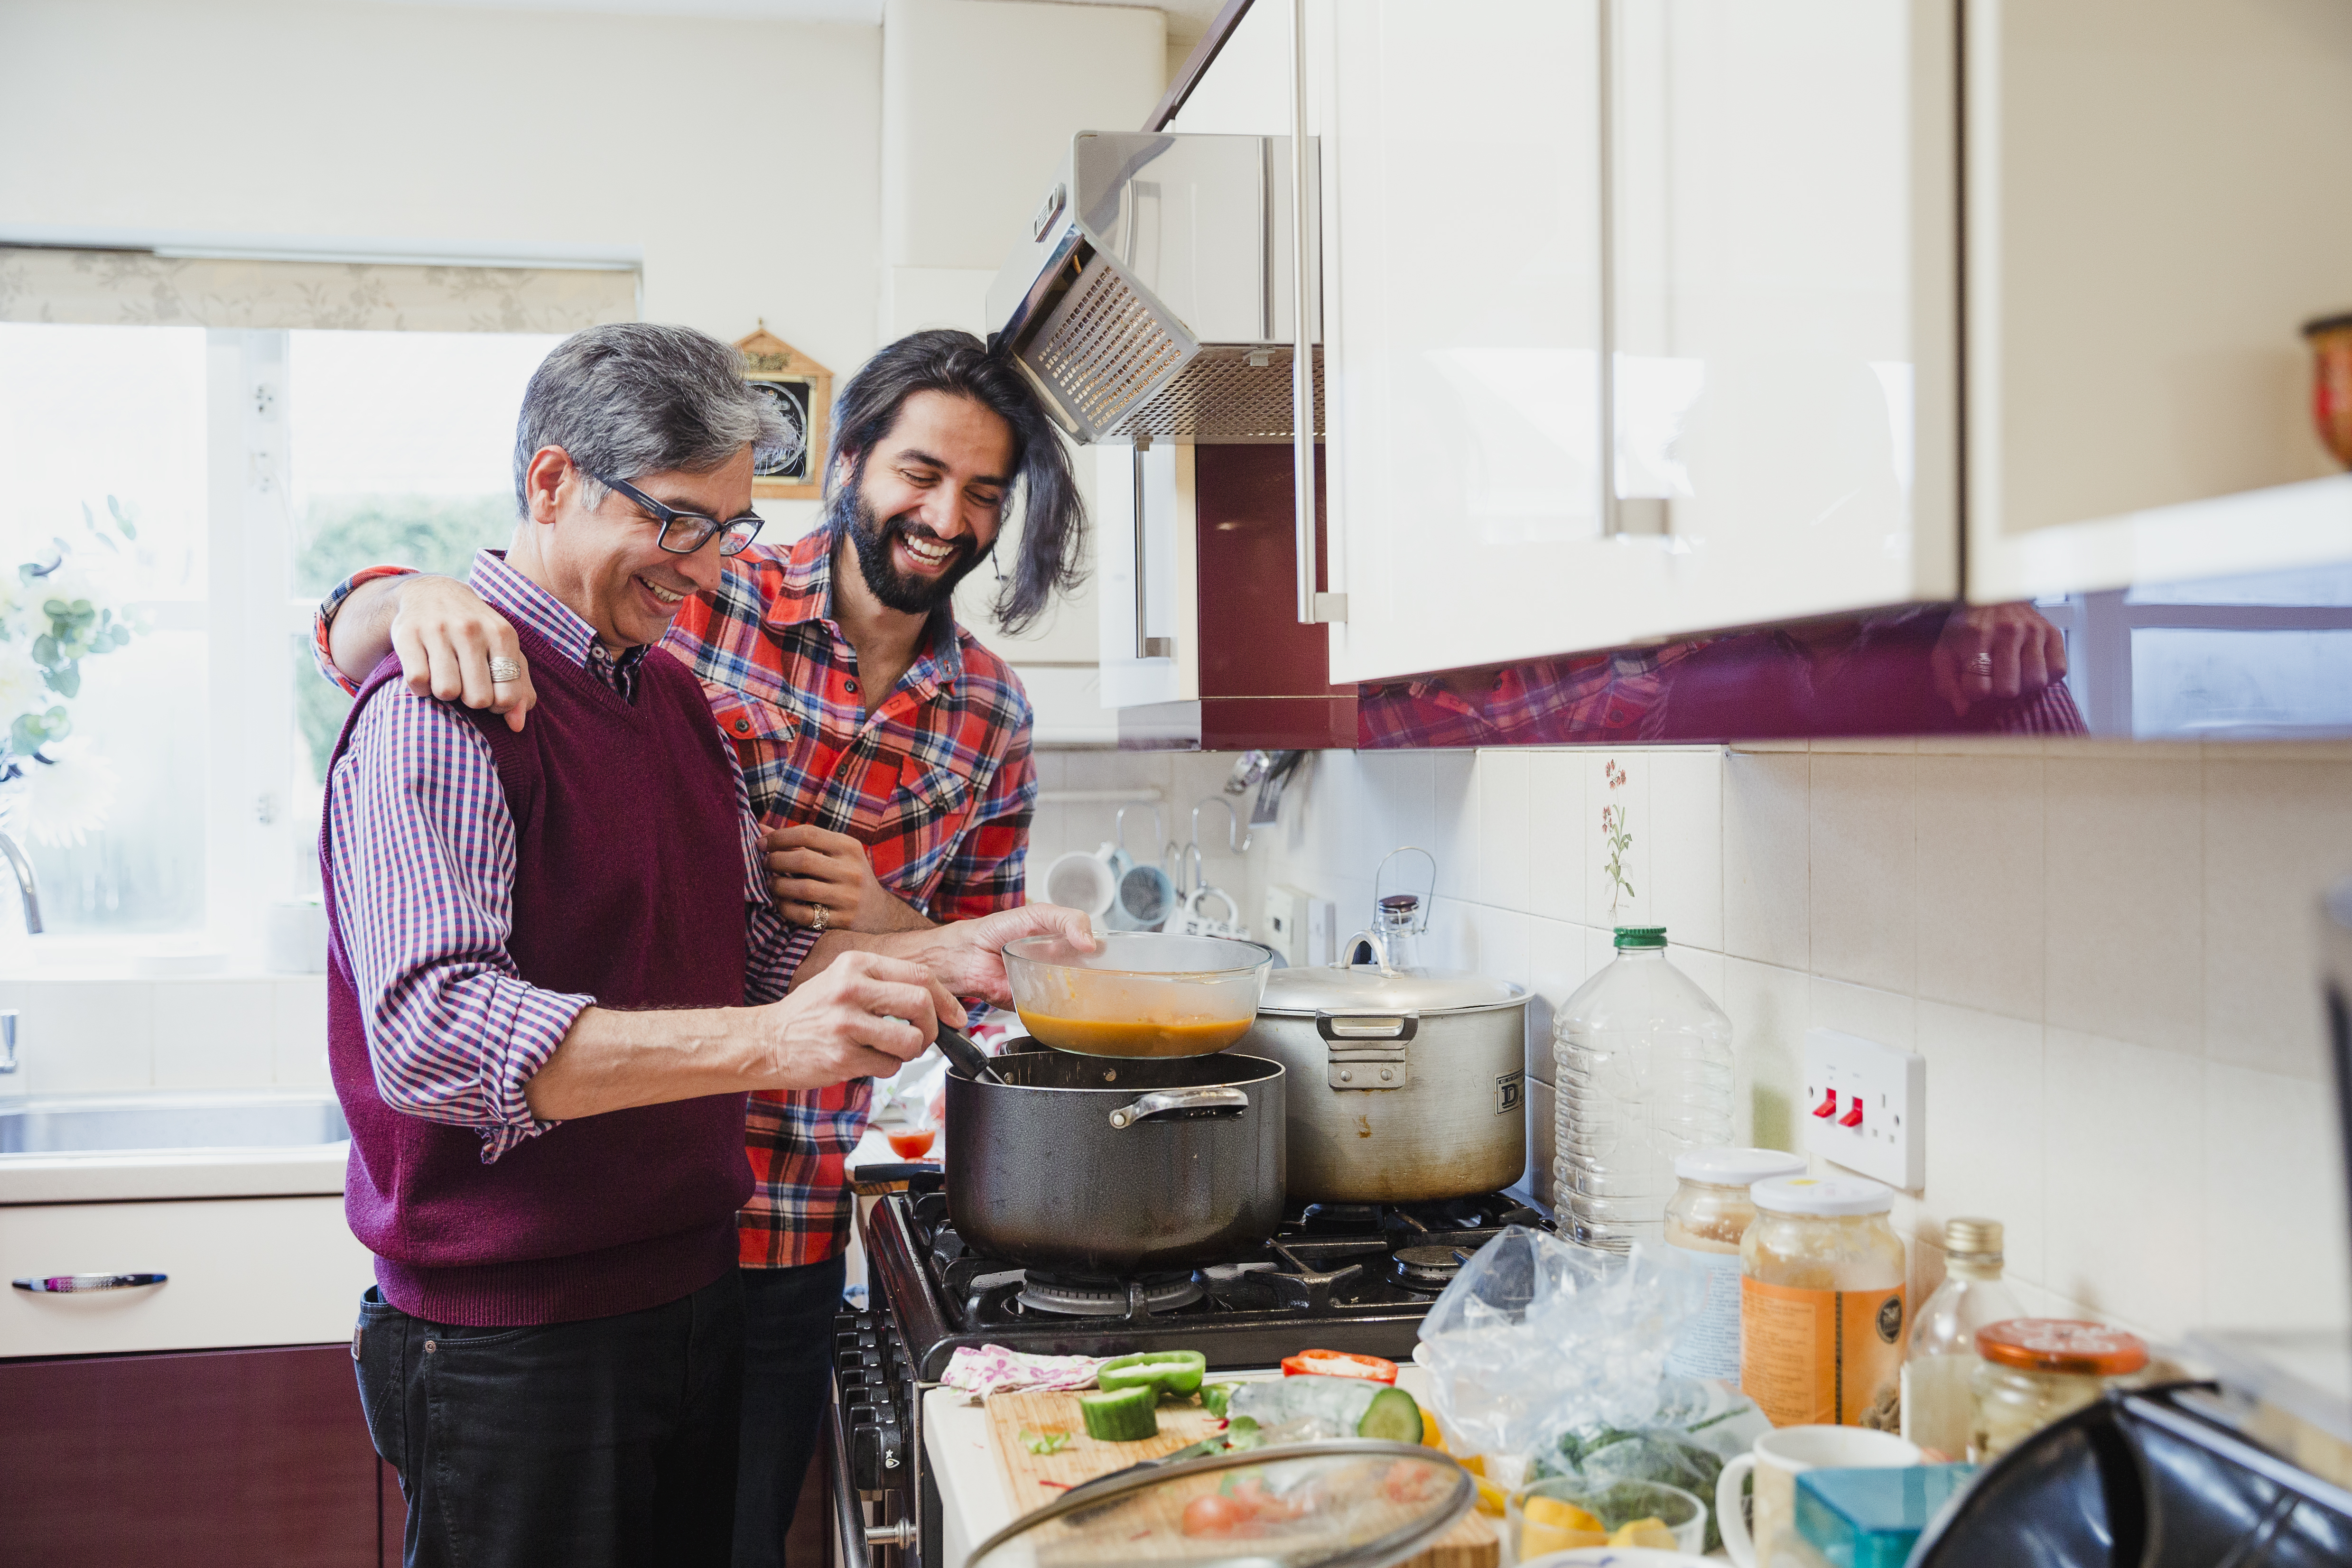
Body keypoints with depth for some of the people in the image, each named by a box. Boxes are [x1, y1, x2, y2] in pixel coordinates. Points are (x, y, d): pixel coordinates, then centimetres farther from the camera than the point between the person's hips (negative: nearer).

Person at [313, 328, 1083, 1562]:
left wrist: (884, 919, -9)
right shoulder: (686, 600, -9)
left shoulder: (991, 720, 4)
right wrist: (421, 599, -33)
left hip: (790, 1237, 3)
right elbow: (350, 634, -9)